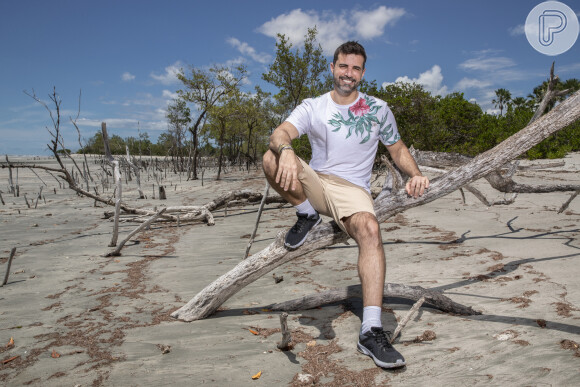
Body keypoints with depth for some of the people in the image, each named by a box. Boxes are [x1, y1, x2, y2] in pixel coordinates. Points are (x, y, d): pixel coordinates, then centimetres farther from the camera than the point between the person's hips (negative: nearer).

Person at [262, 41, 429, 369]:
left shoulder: (378, 109, 9)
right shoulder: (312, 107, 5)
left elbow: (398, 149, 16)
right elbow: (280, 133, -14)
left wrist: (415, 175, -6)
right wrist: (286, 149, -39)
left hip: (353, 189, -1)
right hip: (314, 182, 1)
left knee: (370, 229, -34)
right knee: (272, 159, -27)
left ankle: (372, 332, -34)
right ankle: (307, 215, -4)